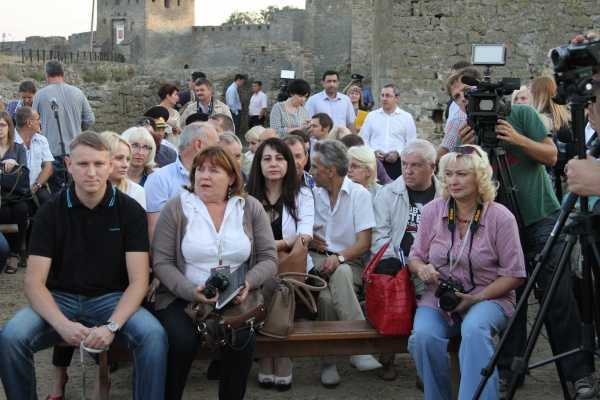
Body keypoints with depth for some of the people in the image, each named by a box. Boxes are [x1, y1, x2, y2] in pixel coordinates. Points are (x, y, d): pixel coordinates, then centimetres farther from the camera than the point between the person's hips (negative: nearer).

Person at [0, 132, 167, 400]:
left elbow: (138, 280, -8)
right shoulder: (51, 211, -1)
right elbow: (34, 282, -7)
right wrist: (62, 325, -27)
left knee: (154, 336, -30)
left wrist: (112, 326, -26)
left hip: (112, 298, -1)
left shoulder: (130, 210, -3)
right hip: (59, 298, 1)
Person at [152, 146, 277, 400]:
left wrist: (248, 282, -16)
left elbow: (268, 259, 5)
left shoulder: (251, 208, 6)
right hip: (182, 298, -1)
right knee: (182, 341, -29)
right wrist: (192, 291, -19)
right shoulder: (176, 208, 1)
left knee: (241, 339, -28)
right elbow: (162, 263, -3)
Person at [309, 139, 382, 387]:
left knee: (340, 273, -37)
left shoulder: (359, 194, 0)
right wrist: (309, 239, -5)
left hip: (349, 262, -2)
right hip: (318, 258, 2)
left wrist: (339, 257, -24)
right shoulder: (313, 194, 12)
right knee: (325, 296, -31)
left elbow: (364, 243, -7)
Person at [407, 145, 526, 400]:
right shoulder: (432, 211, 3)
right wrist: (421, 268, -12)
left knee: (474, 329, -38)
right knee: (423, 336, -29)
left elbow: (514, 274, -3)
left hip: (489, 297, -3)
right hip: (439, 297, 3)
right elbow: (415, 256, 13)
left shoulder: (501, 217, -6)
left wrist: (476, 298, -14)